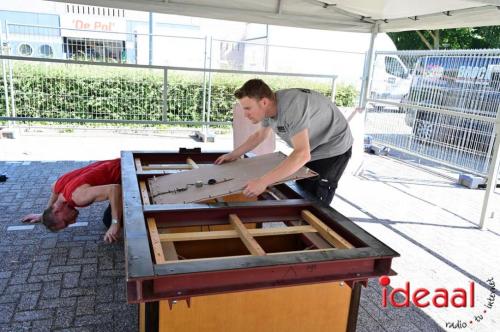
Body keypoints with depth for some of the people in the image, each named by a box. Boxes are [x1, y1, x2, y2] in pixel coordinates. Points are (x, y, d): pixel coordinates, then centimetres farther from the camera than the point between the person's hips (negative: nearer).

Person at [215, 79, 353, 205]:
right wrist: (233, 155, 8)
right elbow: (259, 135, 12)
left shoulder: (291, 106, -36)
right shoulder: (269, 107, -9)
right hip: (309, 149, 8)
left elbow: (302, 155, -45)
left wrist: (263, 182, -48)